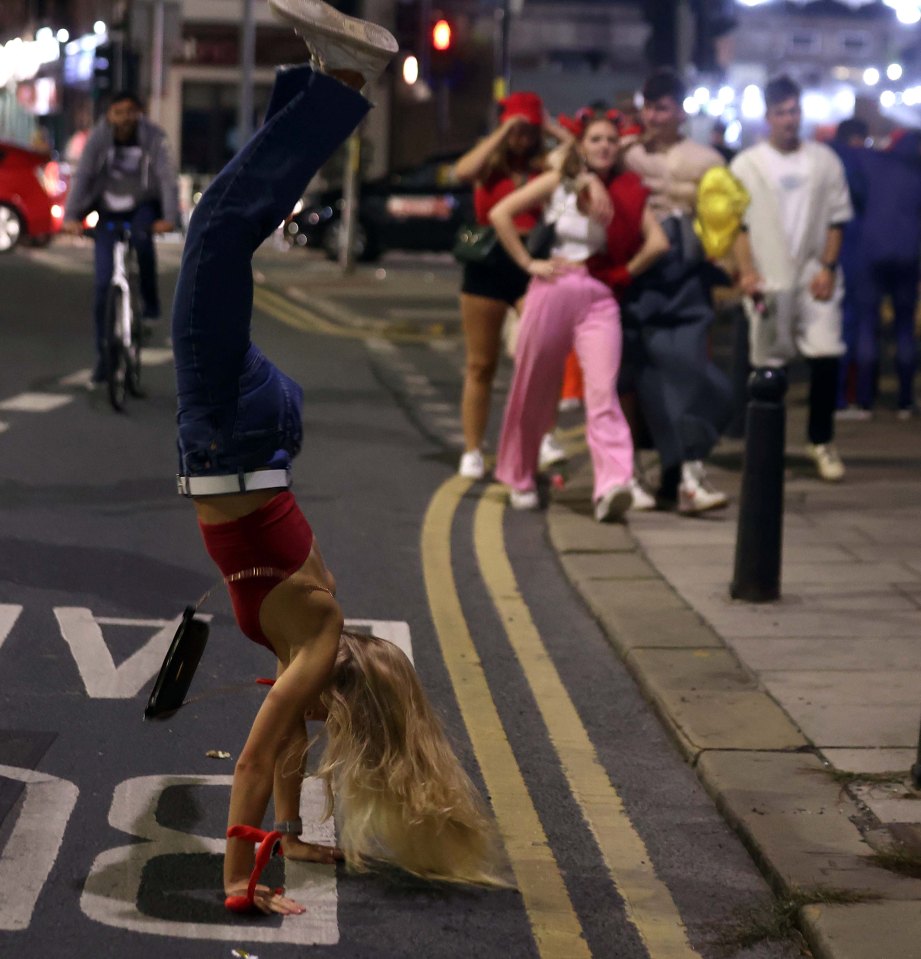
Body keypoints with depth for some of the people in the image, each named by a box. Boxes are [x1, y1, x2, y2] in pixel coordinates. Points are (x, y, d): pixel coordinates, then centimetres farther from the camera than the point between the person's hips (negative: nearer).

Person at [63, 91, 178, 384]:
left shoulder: (153, 137, -14)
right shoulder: (98, 139, -12)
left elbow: (167, 177, -21)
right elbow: (81, 176, -18)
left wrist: (169, 217, -35)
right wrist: (71, 216, -31)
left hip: (143, 207, -1)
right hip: (109, 213, 1)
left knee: (142, 236, -37)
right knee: (103, 283, -6)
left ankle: (150, 301, -15)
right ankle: (104, 354, 6)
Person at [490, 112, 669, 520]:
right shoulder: (557, 183, 4)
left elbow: (658, 242, 1)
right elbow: (500, 214, -3)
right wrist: (529, 263, -5)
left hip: (599, 298, 0)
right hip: (552, 291, 0)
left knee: (603, 391, -17)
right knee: (534, 391, 8)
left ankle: (613, 486, -31)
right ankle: (520, 480, 27)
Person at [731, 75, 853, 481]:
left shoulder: (824, 161, 8)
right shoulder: (746, 165, 4)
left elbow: (837, 219, 8)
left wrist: (828, 267, -4)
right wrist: (746, 271, -11)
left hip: (815, 276, 1)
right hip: (767, 279, -1)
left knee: (826, 354, -10)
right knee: (767, 363, 2)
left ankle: (821, 441, 3)